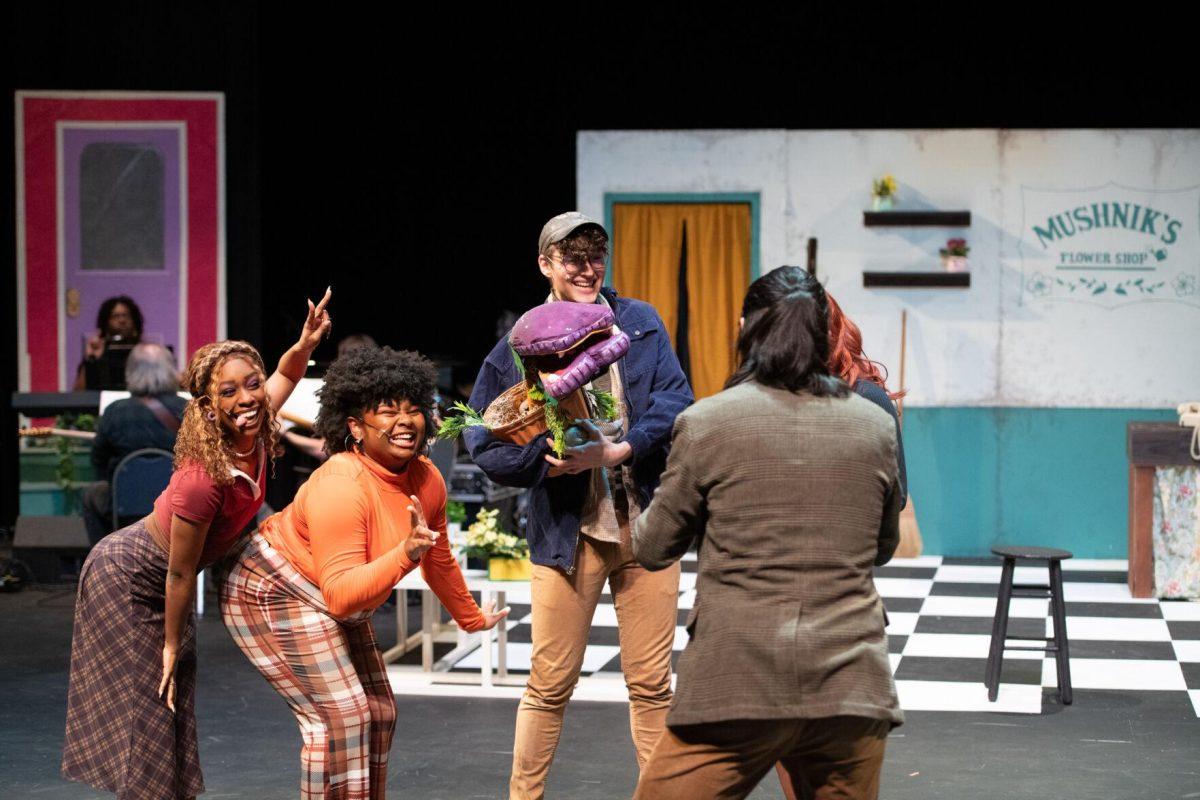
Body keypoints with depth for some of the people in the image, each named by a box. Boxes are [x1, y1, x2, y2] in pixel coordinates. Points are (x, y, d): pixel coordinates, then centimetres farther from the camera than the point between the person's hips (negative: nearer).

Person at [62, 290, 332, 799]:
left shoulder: (256, 436, -17)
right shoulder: (204, 477, -37)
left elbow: (287, 375, 6)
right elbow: (179, 572, -25)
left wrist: (306, 343, -16)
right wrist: (171, 645, -14)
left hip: (161, 585, 8)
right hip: (126, 580, -8)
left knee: (176, 702, 14)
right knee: (145, 708, -1)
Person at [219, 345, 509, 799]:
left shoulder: (427, 480, -8)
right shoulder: (341, 487, -32)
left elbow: (438, 562, 12)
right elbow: (340, 594, -37)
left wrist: (471, 619, 24)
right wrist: (406, 554, -49)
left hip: (336, 603, 9)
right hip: (274, 593, -9)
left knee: (378, 712, 10)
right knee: (340, 716, -17)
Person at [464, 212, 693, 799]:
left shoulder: (641, 324, 5)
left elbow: (675, 404, -5)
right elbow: (486, 444, -1)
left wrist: (615, 451, -19)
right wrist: (550, 461, -18)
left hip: (646, 524, 2)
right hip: (568, 530, -2)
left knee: (652, 683, 8)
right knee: (549, 686, 4)